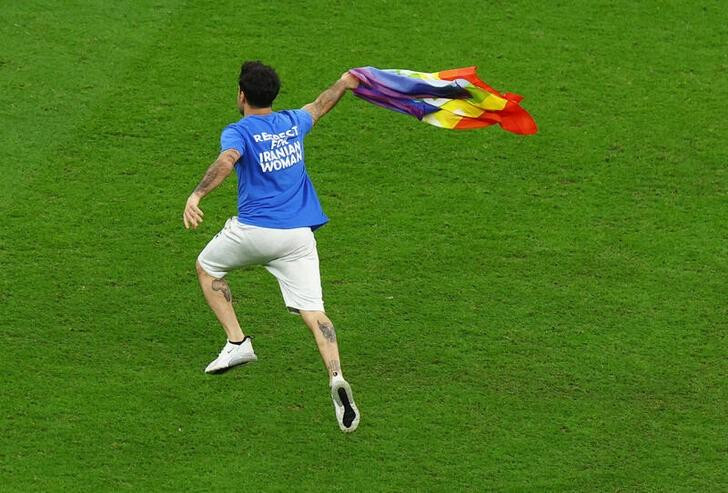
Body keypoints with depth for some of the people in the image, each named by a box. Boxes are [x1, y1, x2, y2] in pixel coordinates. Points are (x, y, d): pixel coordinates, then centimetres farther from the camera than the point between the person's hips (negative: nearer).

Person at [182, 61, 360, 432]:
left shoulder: (238, 133, -3)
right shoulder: (292, 123, 14)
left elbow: (227, 161, -25)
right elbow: (319, 106, 35)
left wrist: (196, 196, -39)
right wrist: (343, 84, 56)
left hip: (253, 231, -4)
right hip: (298, 235, 4)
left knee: (207, 266, 25)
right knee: (313, 311, -4)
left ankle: (237, 342, 14)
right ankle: (336, 378, -26)